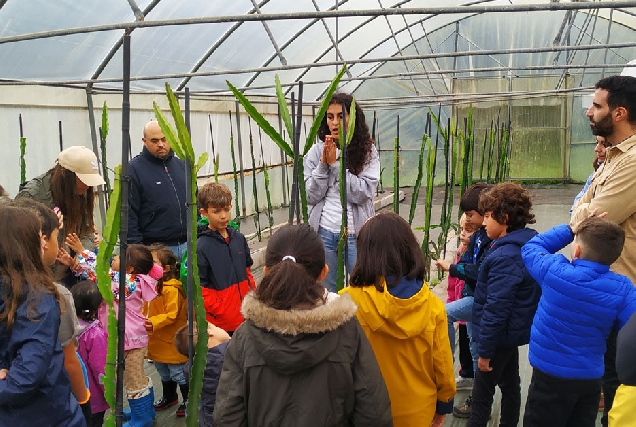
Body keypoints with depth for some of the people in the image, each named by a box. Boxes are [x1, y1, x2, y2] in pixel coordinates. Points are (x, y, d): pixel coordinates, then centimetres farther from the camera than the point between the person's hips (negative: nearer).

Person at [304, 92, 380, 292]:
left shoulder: (367, 150, -3)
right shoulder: (316, 152, 2)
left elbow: (363, 193, -13)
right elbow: (311, 196, -2)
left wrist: (335, 164, -14)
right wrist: (323, 164, -12)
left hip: (356, 233, -2)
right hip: (323, 232, 2)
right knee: (327, 292, 14)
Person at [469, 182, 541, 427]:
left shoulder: (505, 256, -28)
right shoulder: (529, 244, 3)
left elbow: (496, 309, -27)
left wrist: (485, 350, -19)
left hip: (500, 336, -9)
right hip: (516, 331, 10)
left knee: (483, 391, 4)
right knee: (510, 384, 21)